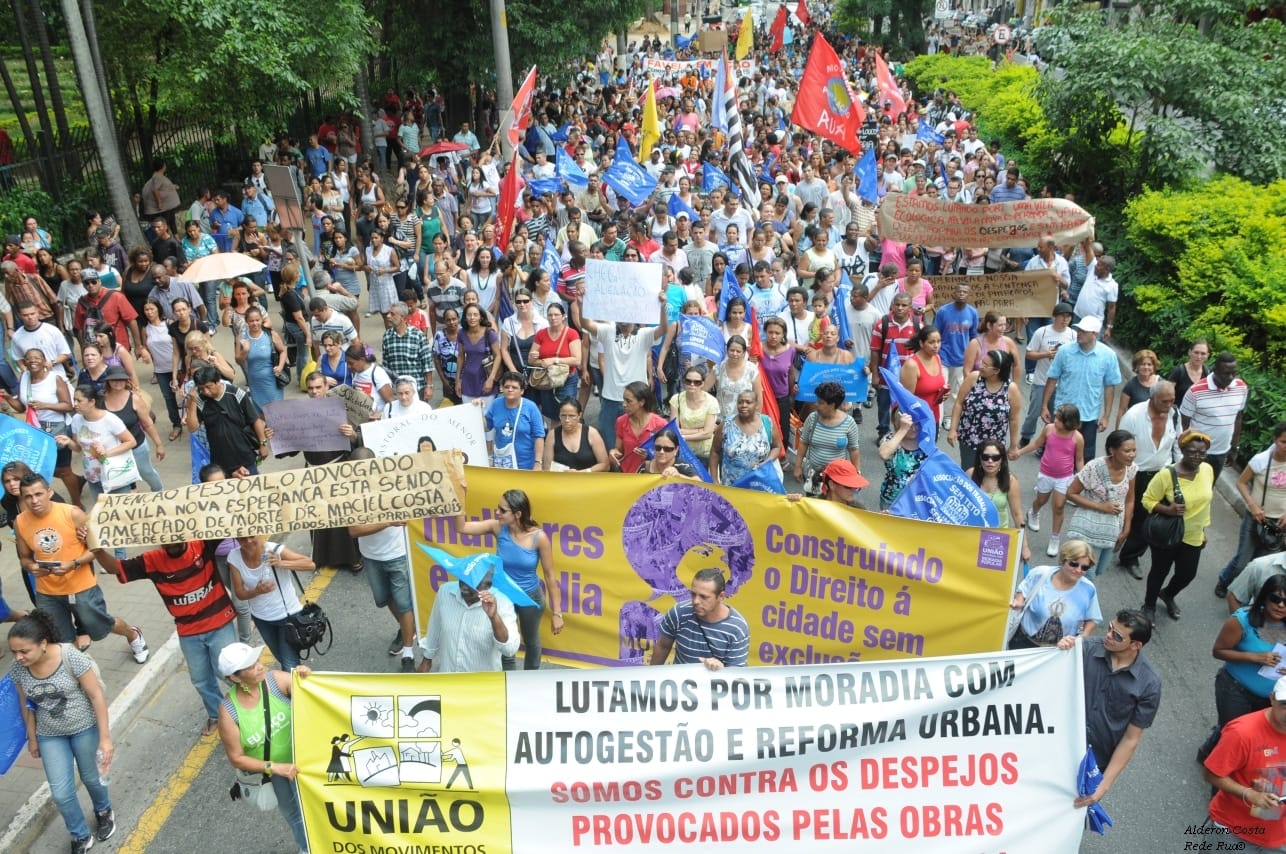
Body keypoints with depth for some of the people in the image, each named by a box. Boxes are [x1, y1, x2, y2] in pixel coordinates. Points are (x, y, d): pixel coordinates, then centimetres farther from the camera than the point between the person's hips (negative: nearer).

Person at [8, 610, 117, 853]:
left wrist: (105, 737, -19)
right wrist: (32, 738, 11)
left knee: (91, 778, 18)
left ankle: (103, 811, 49)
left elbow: (97, 696, -21)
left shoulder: (72, 658, -29)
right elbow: (27, 705, 2)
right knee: (61, 794, 4)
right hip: (50, 735, 3)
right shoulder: (17, 669, -15)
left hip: (85, 728, -3)